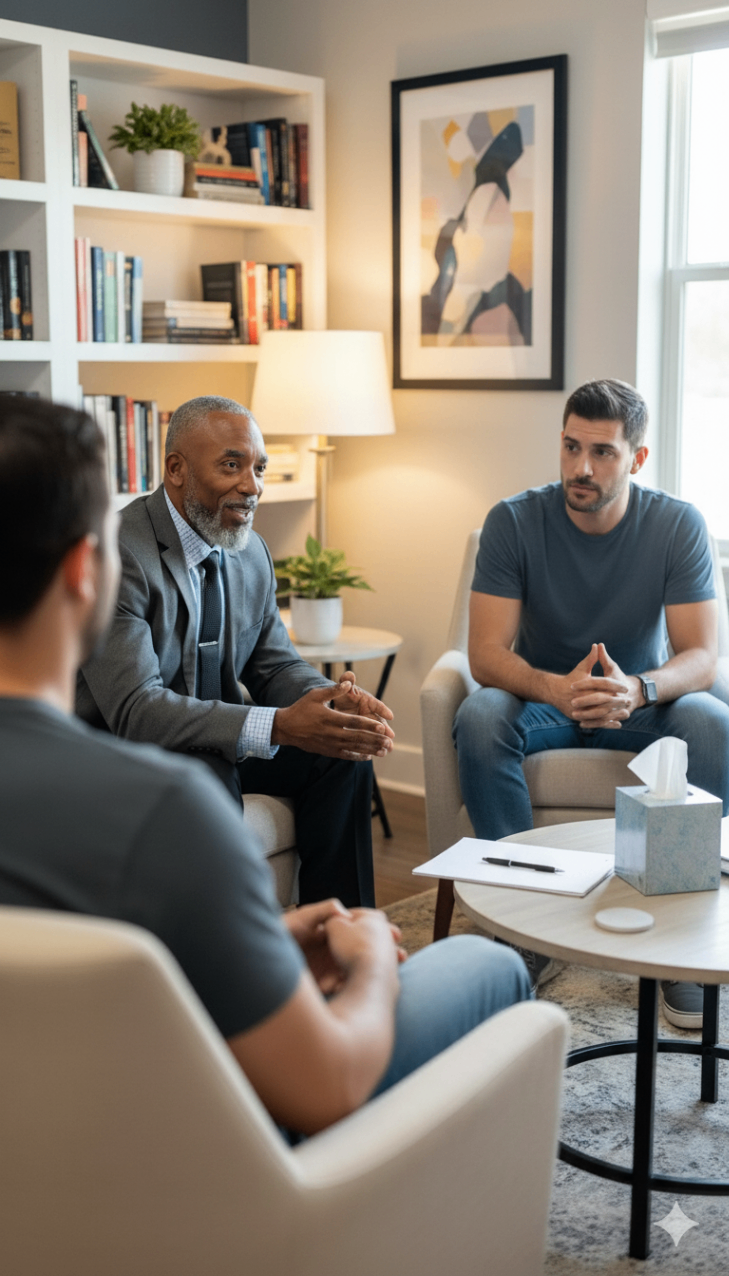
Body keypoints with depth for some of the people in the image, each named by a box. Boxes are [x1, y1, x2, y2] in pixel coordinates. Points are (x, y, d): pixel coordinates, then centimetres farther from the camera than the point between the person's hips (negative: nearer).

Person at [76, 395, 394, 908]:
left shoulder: (252, 552, 4)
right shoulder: (117, 556, -23)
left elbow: (276, 664, 9)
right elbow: (135, 708, -30)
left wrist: (334, 699, -16)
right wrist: (278, 726, -39)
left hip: (215, 744, 7)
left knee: (341, 749, -10)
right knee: (206, 775, -34)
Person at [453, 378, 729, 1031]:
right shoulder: (514, 522, -13)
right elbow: (486, 653, -19)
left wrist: (636, 690, -40)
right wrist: (557, 688, -41)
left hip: (640, 700, 1)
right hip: (540, 696, 0)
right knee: (478, 717, -33)